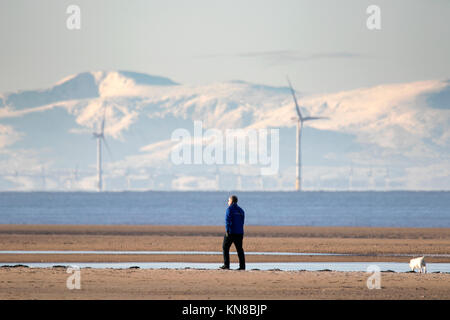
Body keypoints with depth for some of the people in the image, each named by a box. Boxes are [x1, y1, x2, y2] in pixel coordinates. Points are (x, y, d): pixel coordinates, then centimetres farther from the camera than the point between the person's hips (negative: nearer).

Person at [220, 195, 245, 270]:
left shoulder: (230, 209, -7)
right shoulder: (240, 210, 14)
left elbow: (227, 220, -15)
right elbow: (242, 222, 15)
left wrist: (227, 231, -16)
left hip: (231, 232, -6)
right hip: (240, 233, 6)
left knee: (225, 247, 4)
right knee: (239, 249, 7)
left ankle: (226, 265, -2)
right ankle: (242, 266, 1)